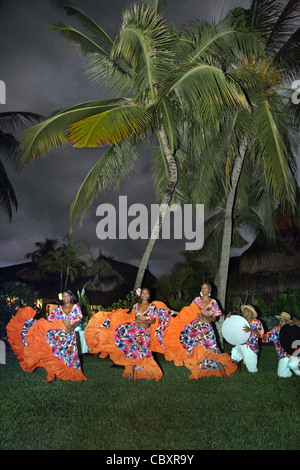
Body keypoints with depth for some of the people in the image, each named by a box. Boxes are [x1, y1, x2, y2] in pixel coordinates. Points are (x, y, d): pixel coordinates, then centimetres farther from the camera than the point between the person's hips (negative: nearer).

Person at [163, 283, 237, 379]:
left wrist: (205, 317, -13)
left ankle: (222, 371, -2)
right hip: (195, 327, 2)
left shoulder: (213, 302, 5)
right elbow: (189, 312, 10)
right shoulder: (196, 300, 9)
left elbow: (214, 319, 2)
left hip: (207, 328, -1)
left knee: (211, 350, -10)